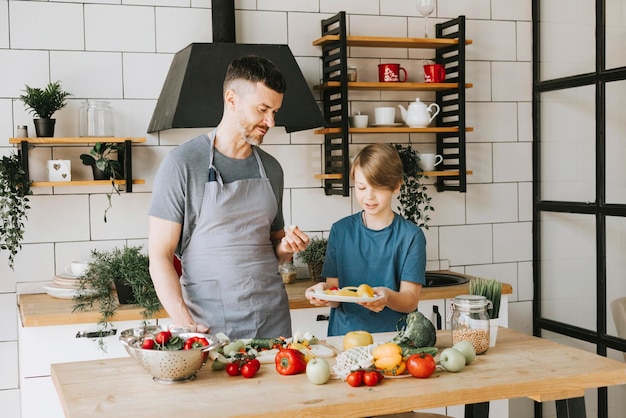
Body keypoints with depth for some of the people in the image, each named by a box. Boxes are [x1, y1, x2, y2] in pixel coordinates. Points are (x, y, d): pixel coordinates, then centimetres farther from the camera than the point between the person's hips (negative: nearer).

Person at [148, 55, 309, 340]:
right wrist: (185, 324, -20)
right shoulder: (182, 164, -7)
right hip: (210, 326, -5)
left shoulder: (271, 169, 10)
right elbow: (160, 256, -9)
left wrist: (286, 247, -1)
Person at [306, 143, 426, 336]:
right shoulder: (340, 230, 8)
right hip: (345, 333, 2)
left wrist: (387, 297, -22)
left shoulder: (411, 235, 2)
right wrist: (324, 292, -16)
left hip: (393, 335, -1)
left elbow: (410, 301, -2)